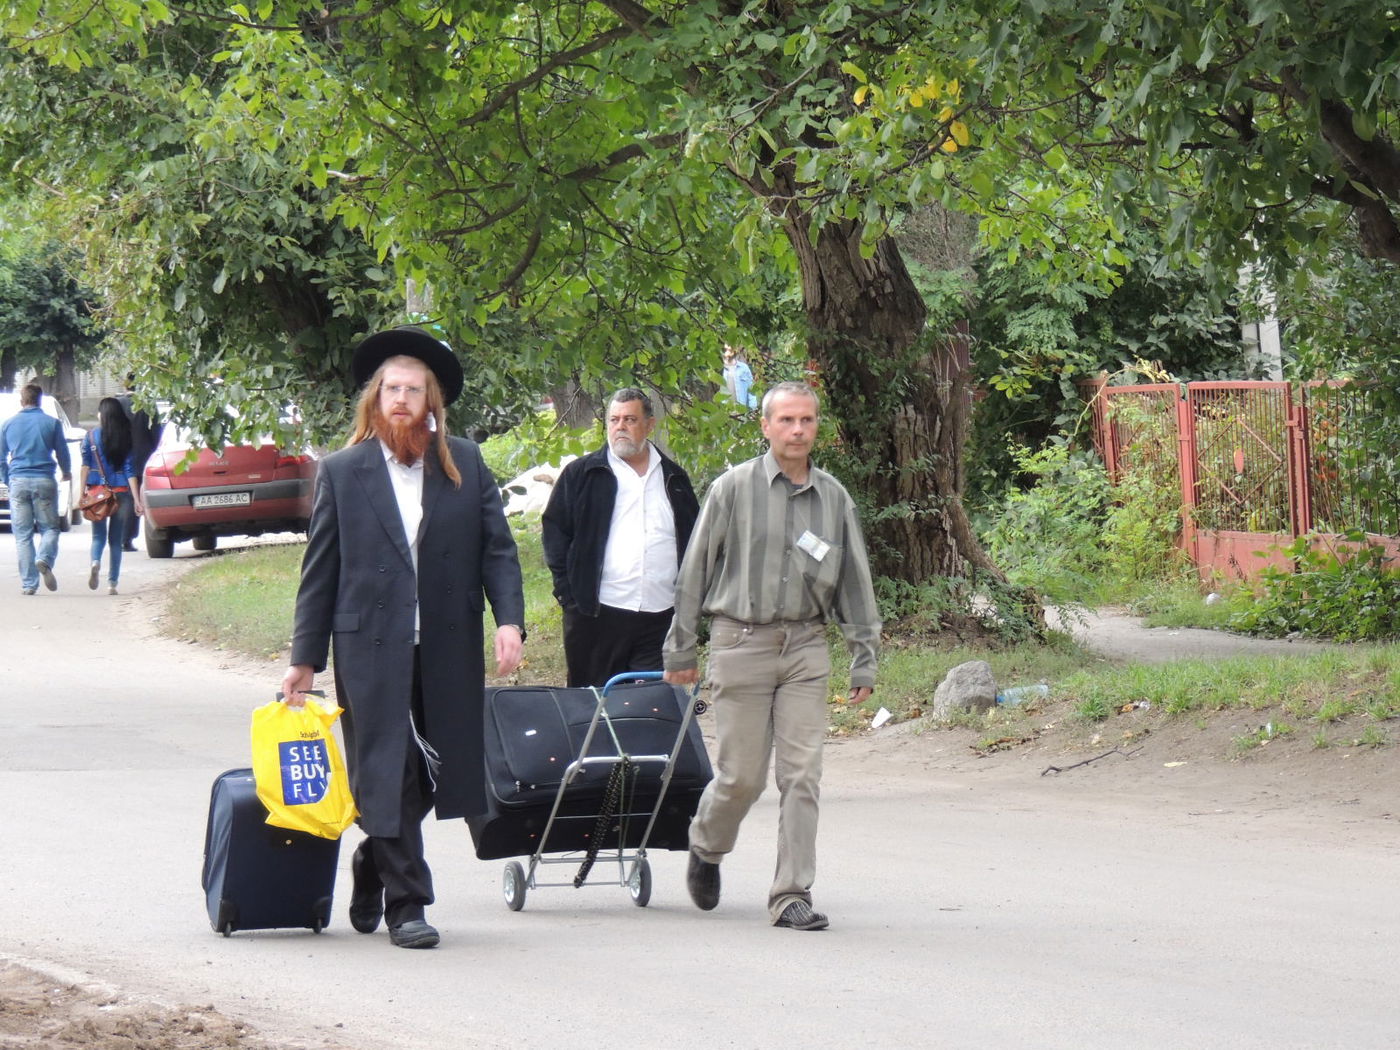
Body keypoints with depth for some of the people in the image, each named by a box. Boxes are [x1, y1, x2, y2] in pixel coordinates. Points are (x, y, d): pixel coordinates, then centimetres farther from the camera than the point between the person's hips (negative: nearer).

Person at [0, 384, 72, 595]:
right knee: (49, 528, 7)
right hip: (44, 481, -1)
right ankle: (45, 560, -24)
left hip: (18, 482, 1)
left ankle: (29, 584, -1)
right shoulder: (52, 423, 2)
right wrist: (67, 473, 27)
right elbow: (62, 453, 8)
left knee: (23, 534, 4)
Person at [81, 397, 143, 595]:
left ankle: (95, 562, -21)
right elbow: (130, 471, -3)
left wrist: (83, 492, 1)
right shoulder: (126, 439, -1)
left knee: (98, 535, 10)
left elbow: (86, 466, -2)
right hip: (121, 492, 0)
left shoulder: (91, 436, -1)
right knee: (116, 540, 9)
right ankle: (112, 583, 7)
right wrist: (136, 499, -3)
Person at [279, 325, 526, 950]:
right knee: (385, 774, -3)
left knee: (428, 777, 7)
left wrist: (509, 619, -10)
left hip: (446, 650, 2)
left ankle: (374, 869, 31)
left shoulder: (465, 464, 8)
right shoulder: (342, 472, 4)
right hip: (370, 647, -2)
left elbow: (497, 548, 6)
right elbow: (320, 571, 4)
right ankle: (405, 904, 4)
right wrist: (305, 658, 2)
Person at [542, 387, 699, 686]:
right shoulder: (580, 475, 7)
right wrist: (568, 593, -4)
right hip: (596, 615, -2)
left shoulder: (674, 479, 15)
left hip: (660, 618, 2)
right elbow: (555, 533, 6)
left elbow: (695, 541, 20)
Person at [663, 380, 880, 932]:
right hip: (742, 642, -3)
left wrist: (864, 658, 10)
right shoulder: (734, 488, -2)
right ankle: (705, 847, 30)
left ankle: (792, 895, 0)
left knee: (803, 774, -4)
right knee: (742, 775, 0)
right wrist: (681, 649, 3)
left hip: (806, 646, 3)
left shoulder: (833, 497, 8)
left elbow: (855, 581, 14)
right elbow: (694, 571, 3)